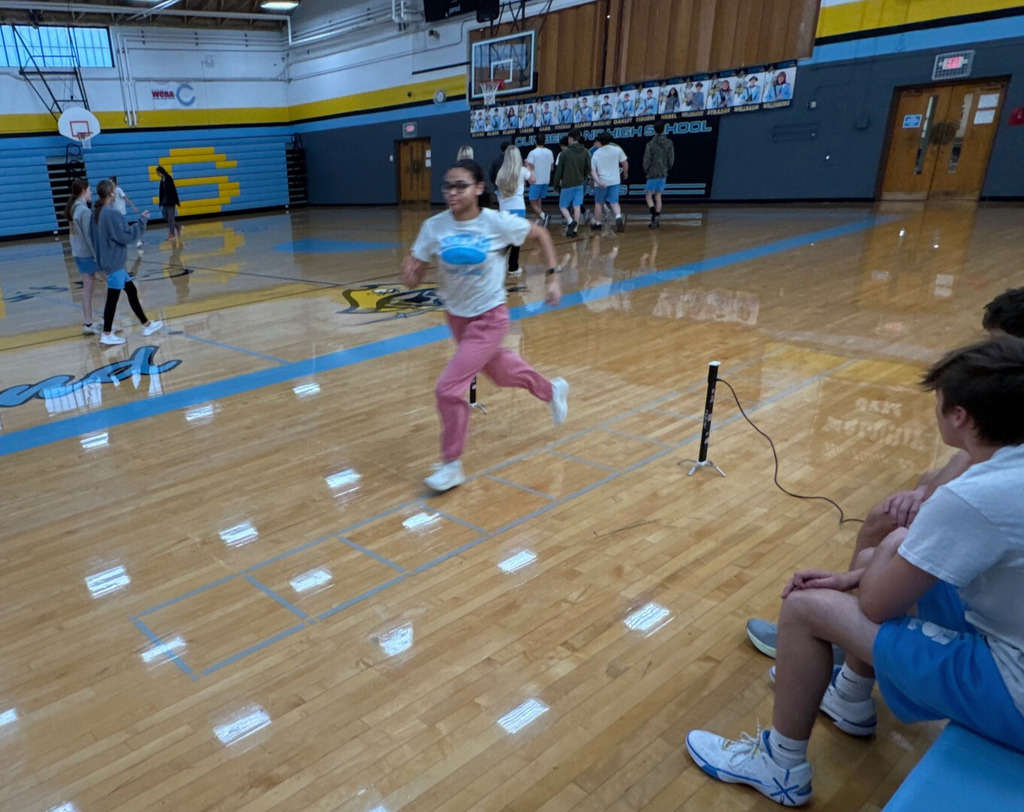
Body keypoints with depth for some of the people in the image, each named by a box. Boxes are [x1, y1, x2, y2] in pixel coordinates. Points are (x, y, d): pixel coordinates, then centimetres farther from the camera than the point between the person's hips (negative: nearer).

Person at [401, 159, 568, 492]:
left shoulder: (497, 222, -19)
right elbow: (414, 279, -11)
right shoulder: (434, 226, -12)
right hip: (457, 317, 5)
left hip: (489, 318, -5)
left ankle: (452, 465, 5)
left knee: (448, 388, -14)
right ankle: (551, 390, 55)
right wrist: (410, 272, -34)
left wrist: (553, 276, -8)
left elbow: (540, 234, -2)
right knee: (500, 372, 25)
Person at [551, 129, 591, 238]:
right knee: (576, 207, 6)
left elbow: (559, 170, -7)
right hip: (579, 184, 4)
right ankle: (574, 229, 2)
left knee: (563, 206, 7)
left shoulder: (564, 153, -9)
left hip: (567, 184, -4)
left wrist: (556, 184, 3)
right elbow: (588, 168, 3)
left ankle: (570, 222, -19)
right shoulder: (585, 152, 2)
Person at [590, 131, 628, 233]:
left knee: (599, 203, 16)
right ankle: (619, 217, -21)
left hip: (601, 182, 0)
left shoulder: (596, 154, 0)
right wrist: (625, 173, 19)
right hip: (615, 181, 0)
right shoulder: (617, 150, -1)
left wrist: (598, 181, -15)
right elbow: (625, 163, 2)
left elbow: (593, 170, -8)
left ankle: (597, 223, 23)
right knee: (614, 202, 6)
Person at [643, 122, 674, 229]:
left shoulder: (650, 144, -13)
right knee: (658, 196, 12)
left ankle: (654, 215, -15)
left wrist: (646, 170, 8)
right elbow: (671, 159, 3)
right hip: (663, 174, 4)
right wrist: (666, 169, 18)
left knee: (648, 195, 4)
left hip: (653, 174, -4)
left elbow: (646, 160, -10)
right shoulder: (669, 143, 0)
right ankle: (657, 219, 11)